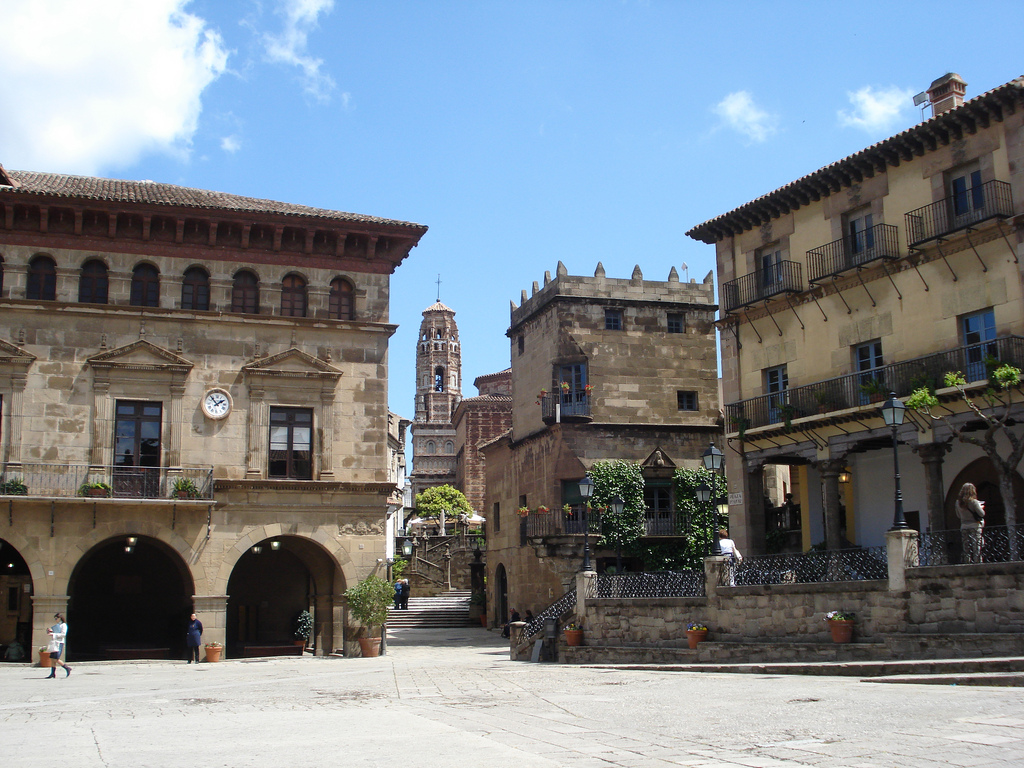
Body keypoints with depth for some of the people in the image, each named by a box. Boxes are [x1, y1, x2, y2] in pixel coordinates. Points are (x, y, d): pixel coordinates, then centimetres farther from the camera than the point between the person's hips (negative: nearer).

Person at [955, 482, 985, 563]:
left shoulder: (958, 502, 3)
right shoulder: (973, 502, -12)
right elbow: (982, 513, -10)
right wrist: (981, 507, 8)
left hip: (964, 527, 4)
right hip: (975, 526, -4)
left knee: (966, 548, 6)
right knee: (976, 547, -1)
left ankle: (967, 563, 5)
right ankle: (977, 563, -4)